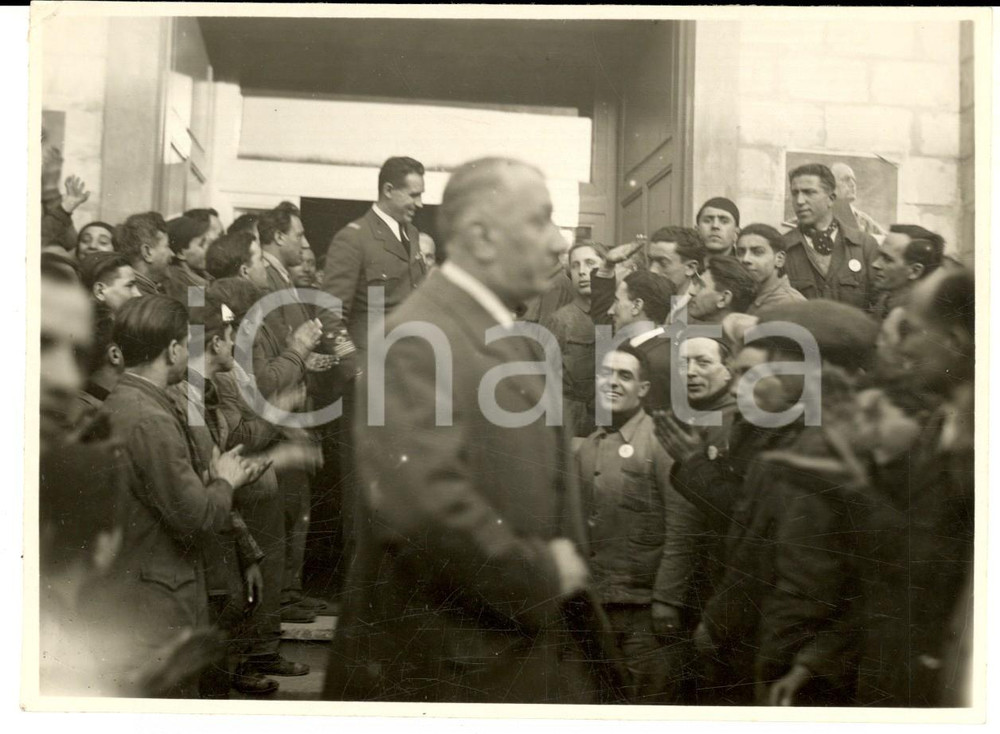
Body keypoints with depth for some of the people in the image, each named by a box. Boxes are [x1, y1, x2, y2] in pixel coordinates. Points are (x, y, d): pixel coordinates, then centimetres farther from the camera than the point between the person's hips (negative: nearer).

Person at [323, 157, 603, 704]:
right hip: (440, 668, -9)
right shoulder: (419, 340, -21)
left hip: (517, 654, 9)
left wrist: (563, 567, 5)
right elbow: (421, 507, -33)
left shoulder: (508, 336, 12)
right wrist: (540, 574, -20)